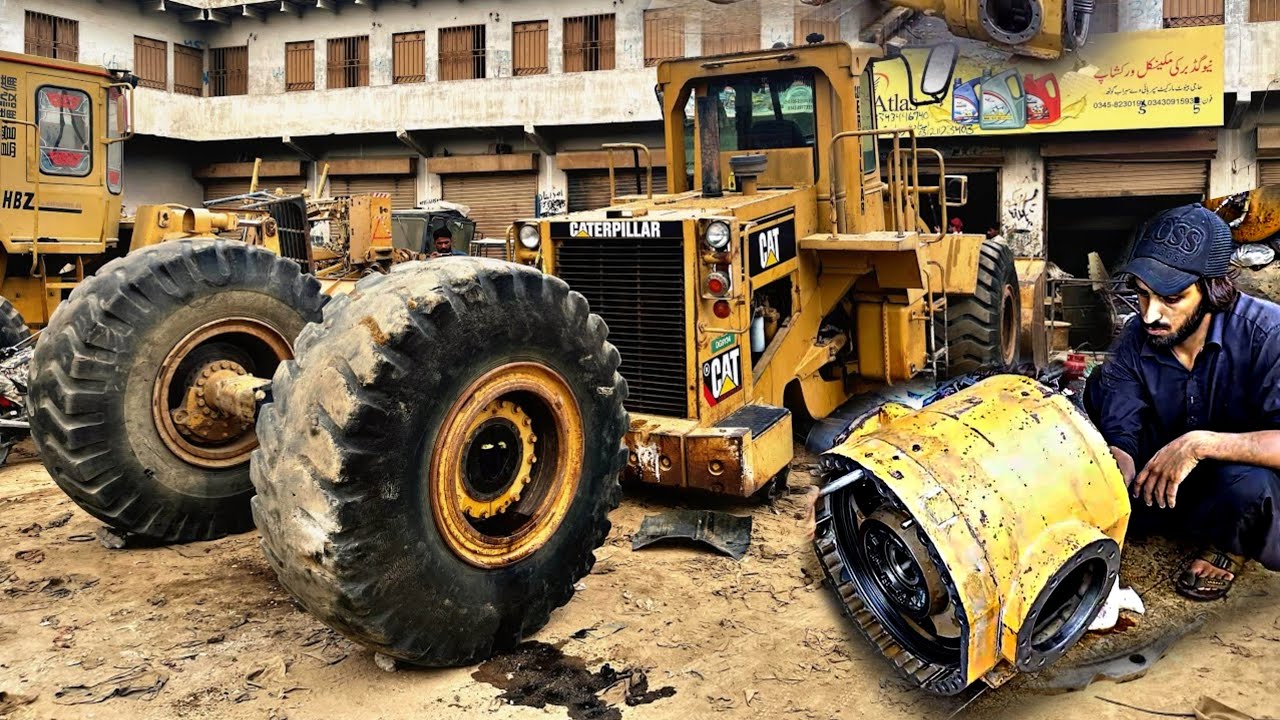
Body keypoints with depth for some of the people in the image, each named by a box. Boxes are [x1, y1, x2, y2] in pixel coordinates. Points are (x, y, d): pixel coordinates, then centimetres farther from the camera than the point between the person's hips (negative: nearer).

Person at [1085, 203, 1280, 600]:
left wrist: (1199, 444, -44)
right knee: (1102, 386, -12)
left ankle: (1226, 547, -1)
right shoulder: (1136, 339, -13)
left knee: (1246, 480, -40)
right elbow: (1120, 445, -16)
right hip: (1176, 482, 4)